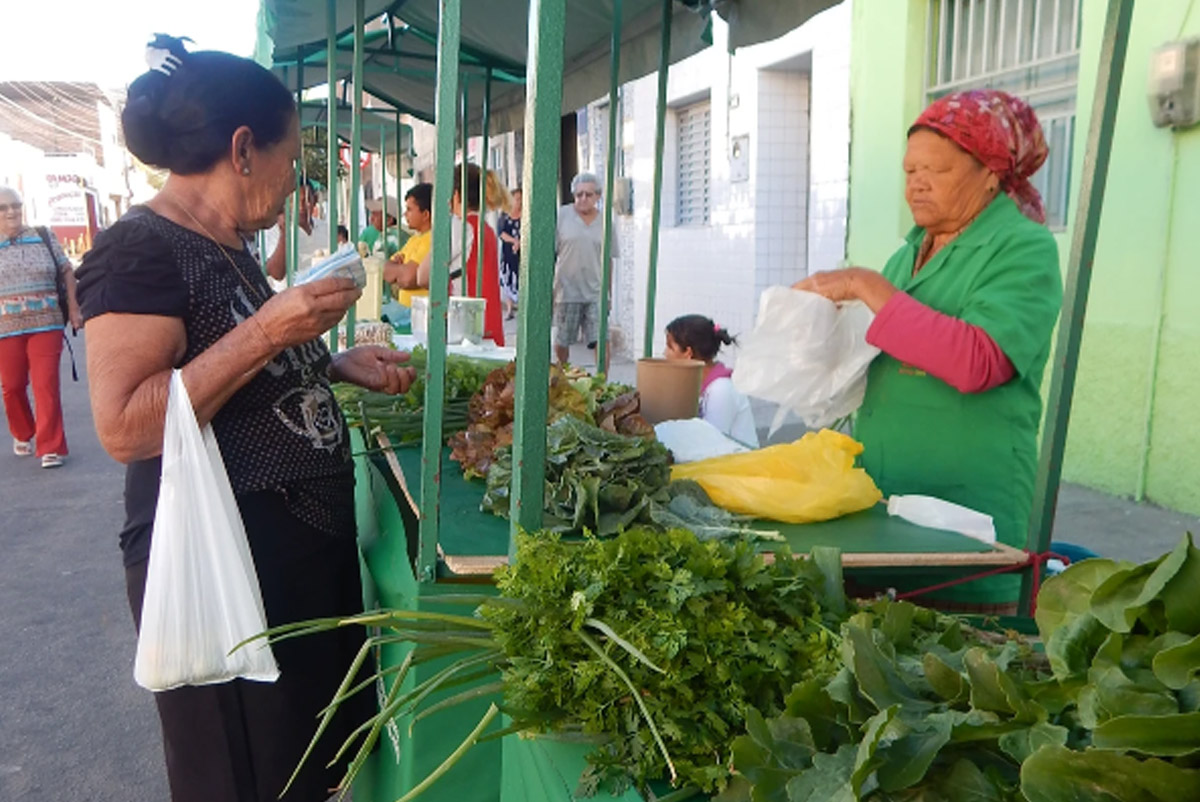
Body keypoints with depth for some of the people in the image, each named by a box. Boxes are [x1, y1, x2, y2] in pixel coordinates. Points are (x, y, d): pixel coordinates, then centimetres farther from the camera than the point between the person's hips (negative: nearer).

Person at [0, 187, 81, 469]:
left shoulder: (44, 237, 6)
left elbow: (67, 271, 10)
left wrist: (73, 308, 4)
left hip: (46, 325, -1)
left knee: (47, 386, -7)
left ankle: (50, 447, -2)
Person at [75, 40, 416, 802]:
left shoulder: (229, 249, 11)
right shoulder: (142, 251, -17)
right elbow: (125, 427, -25)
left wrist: (339, 366, 9)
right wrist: (266, 331, -26)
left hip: (308, 540, 9)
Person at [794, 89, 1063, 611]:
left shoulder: (1024, 249, -8)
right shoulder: (912, 252, 14)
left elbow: (977, 363, -24)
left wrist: (867, 286, -20)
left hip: (963, 510, -6)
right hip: (877, 502, 7)